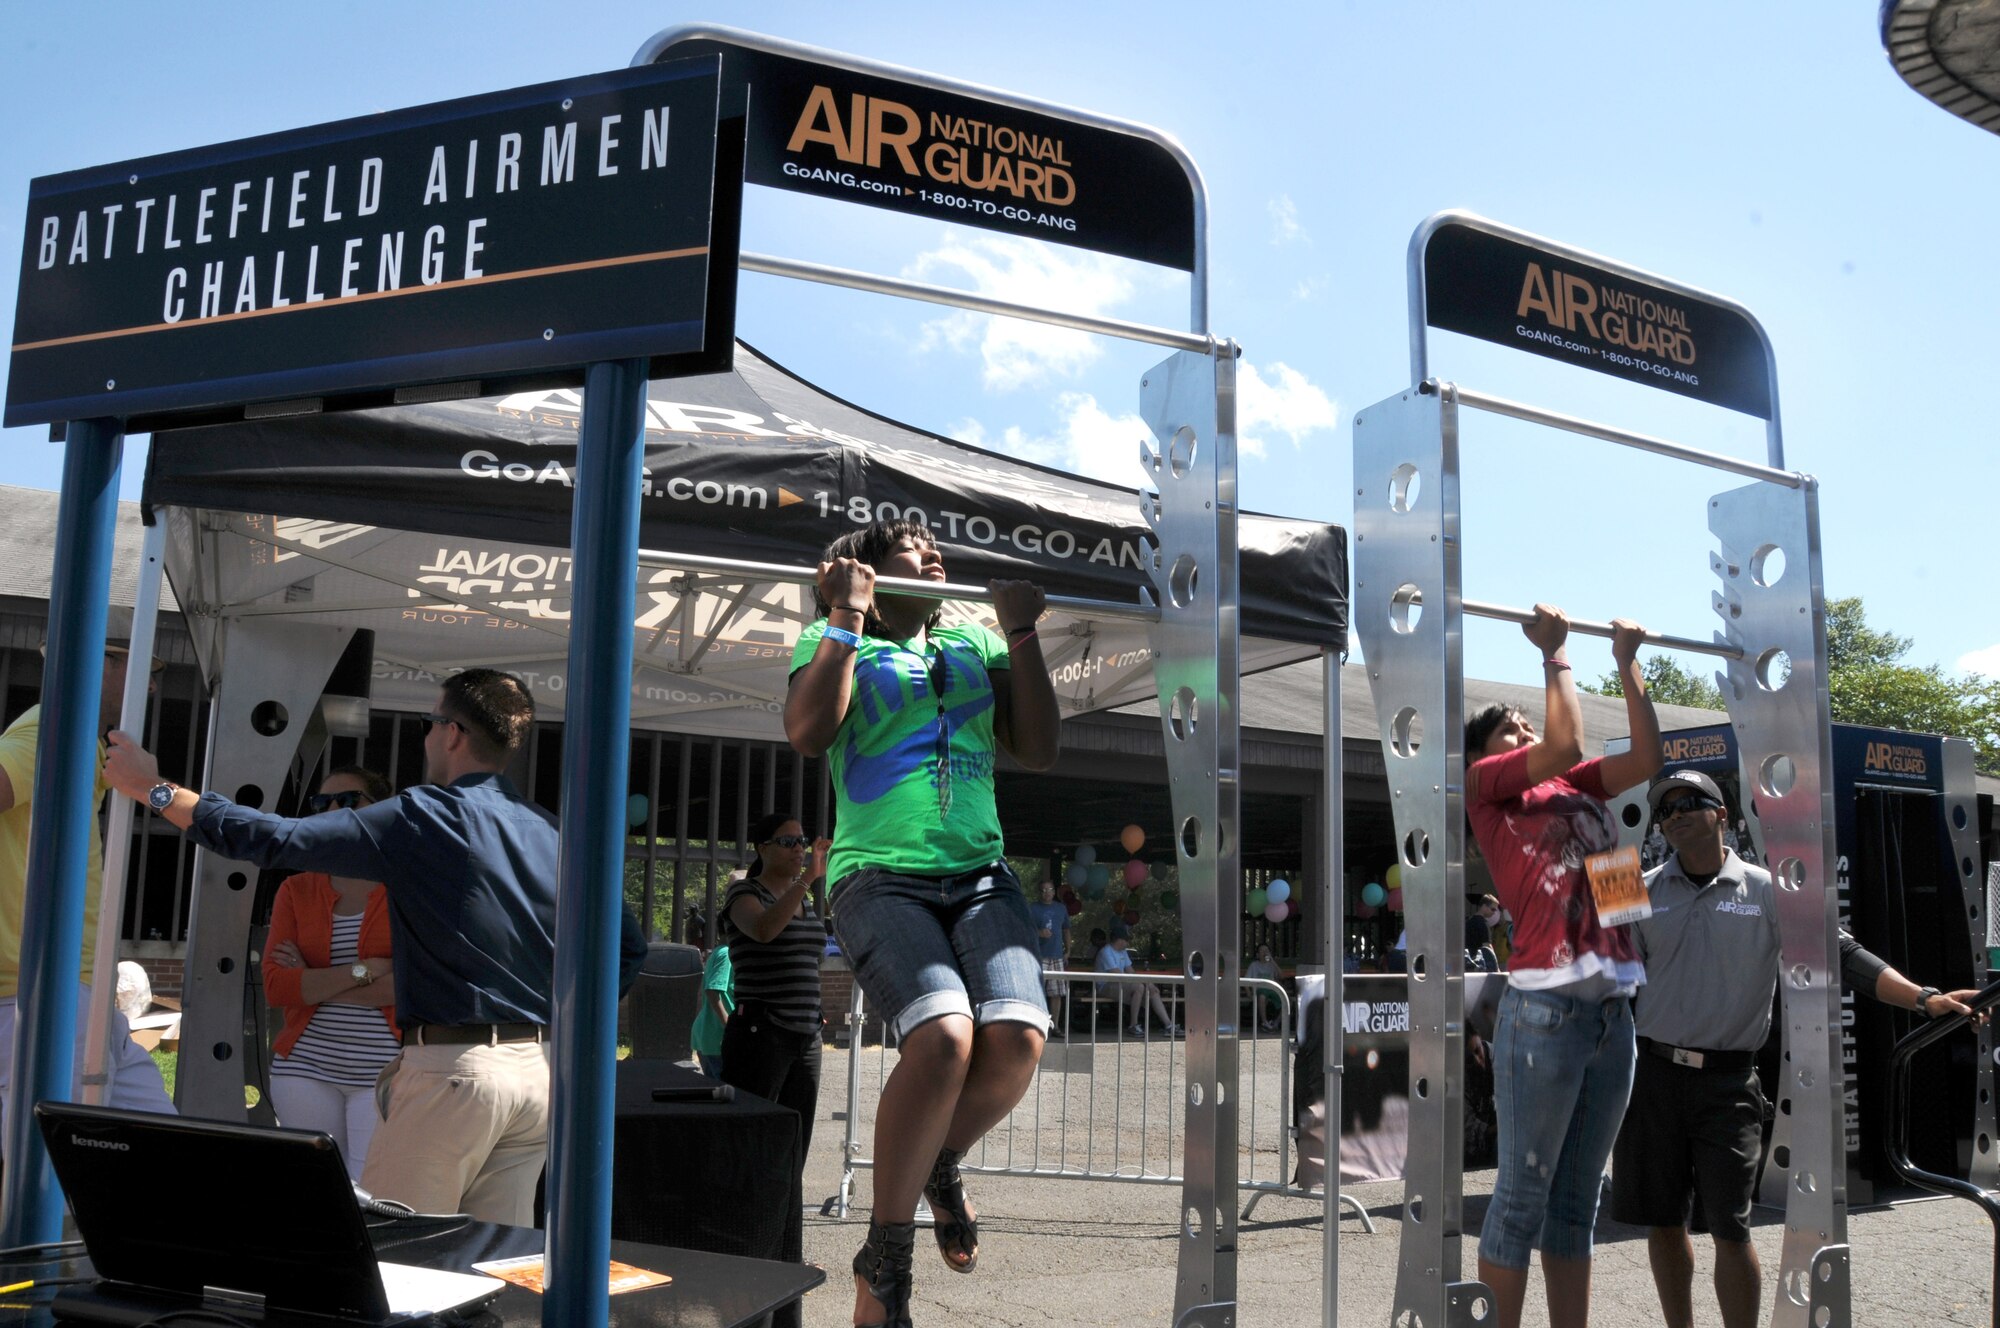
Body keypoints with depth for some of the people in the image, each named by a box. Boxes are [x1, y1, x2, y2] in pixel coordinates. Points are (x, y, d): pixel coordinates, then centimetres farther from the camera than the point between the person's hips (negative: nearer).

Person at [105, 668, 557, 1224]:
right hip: (541, 1072, 6)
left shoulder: (425, 817, -10)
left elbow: (277, 840, -8)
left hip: (455, 1070, -6)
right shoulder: (551, 832, 8)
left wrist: (155, 789, 3)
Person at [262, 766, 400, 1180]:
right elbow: (276, 986, 0)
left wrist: (314, 983, -8)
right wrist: (363, 970, -12)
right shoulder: (296, 890, 11)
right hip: (306, 1069, 4)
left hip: (385, 1070, -3)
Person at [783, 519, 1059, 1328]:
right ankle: (885, 1257, -9)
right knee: (944, 1038, -29)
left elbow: (1039, 749, 11)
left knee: (1017, 1039, -23)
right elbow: (808, 731, -9)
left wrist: (1022, 633, 7)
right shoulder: (836, 643, 12)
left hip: (980, 874, 4)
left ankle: (941, 1165, 12)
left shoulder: (976, 644, 22)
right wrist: (846, 616, -5)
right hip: (881, 876, -4)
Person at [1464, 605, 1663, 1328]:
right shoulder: (1485, 782, 2)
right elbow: (1566, 743, -12)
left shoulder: (1575, 786, 21)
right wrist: (1554, 653, -2)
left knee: (1576, 1203, 13)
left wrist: (1628, 664, 17)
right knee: (1522, 1200, -1)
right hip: (1544, 1008, -7)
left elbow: (1647, 756, 13)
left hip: (1613, 1008, 7)